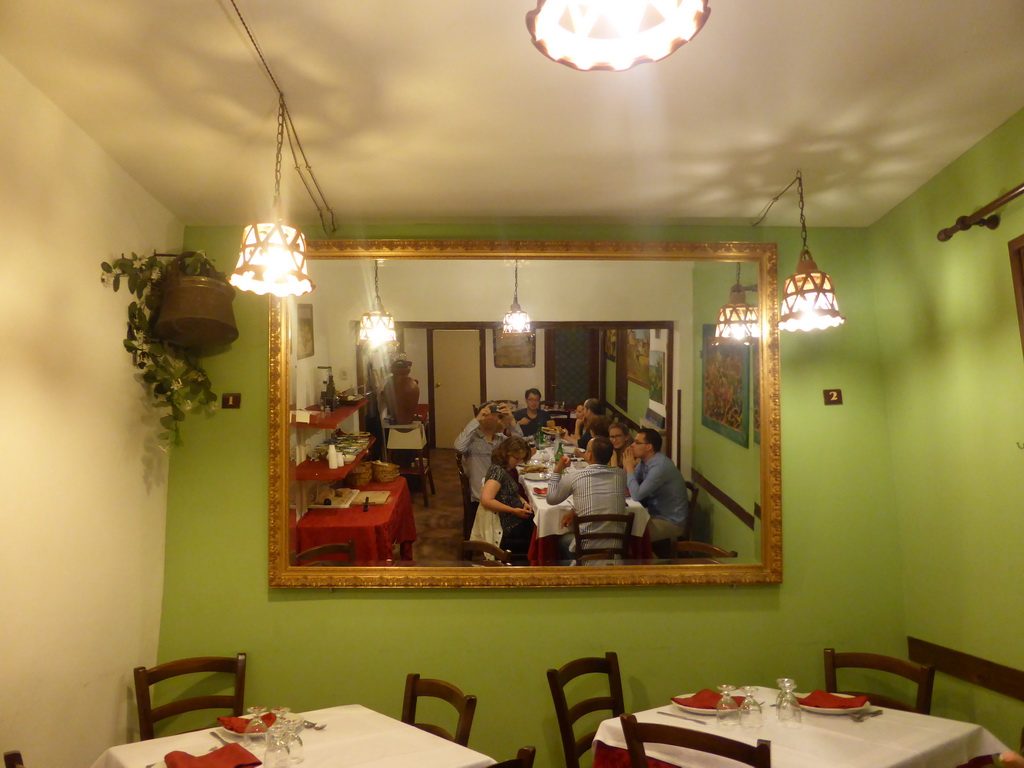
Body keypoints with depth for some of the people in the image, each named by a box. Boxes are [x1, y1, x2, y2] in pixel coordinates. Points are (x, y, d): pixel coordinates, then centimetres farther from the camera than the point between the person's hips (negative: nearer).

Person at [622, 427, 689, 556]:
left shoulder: (660, 466, -26)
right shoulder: (644, 461, 2)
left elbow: (637, 495, -29)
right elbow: (626, 486, 7)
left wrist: (630, 467, -19)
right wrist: (627, 466, -9)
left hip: (671, 521, -9)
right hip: (655, 513, 9)